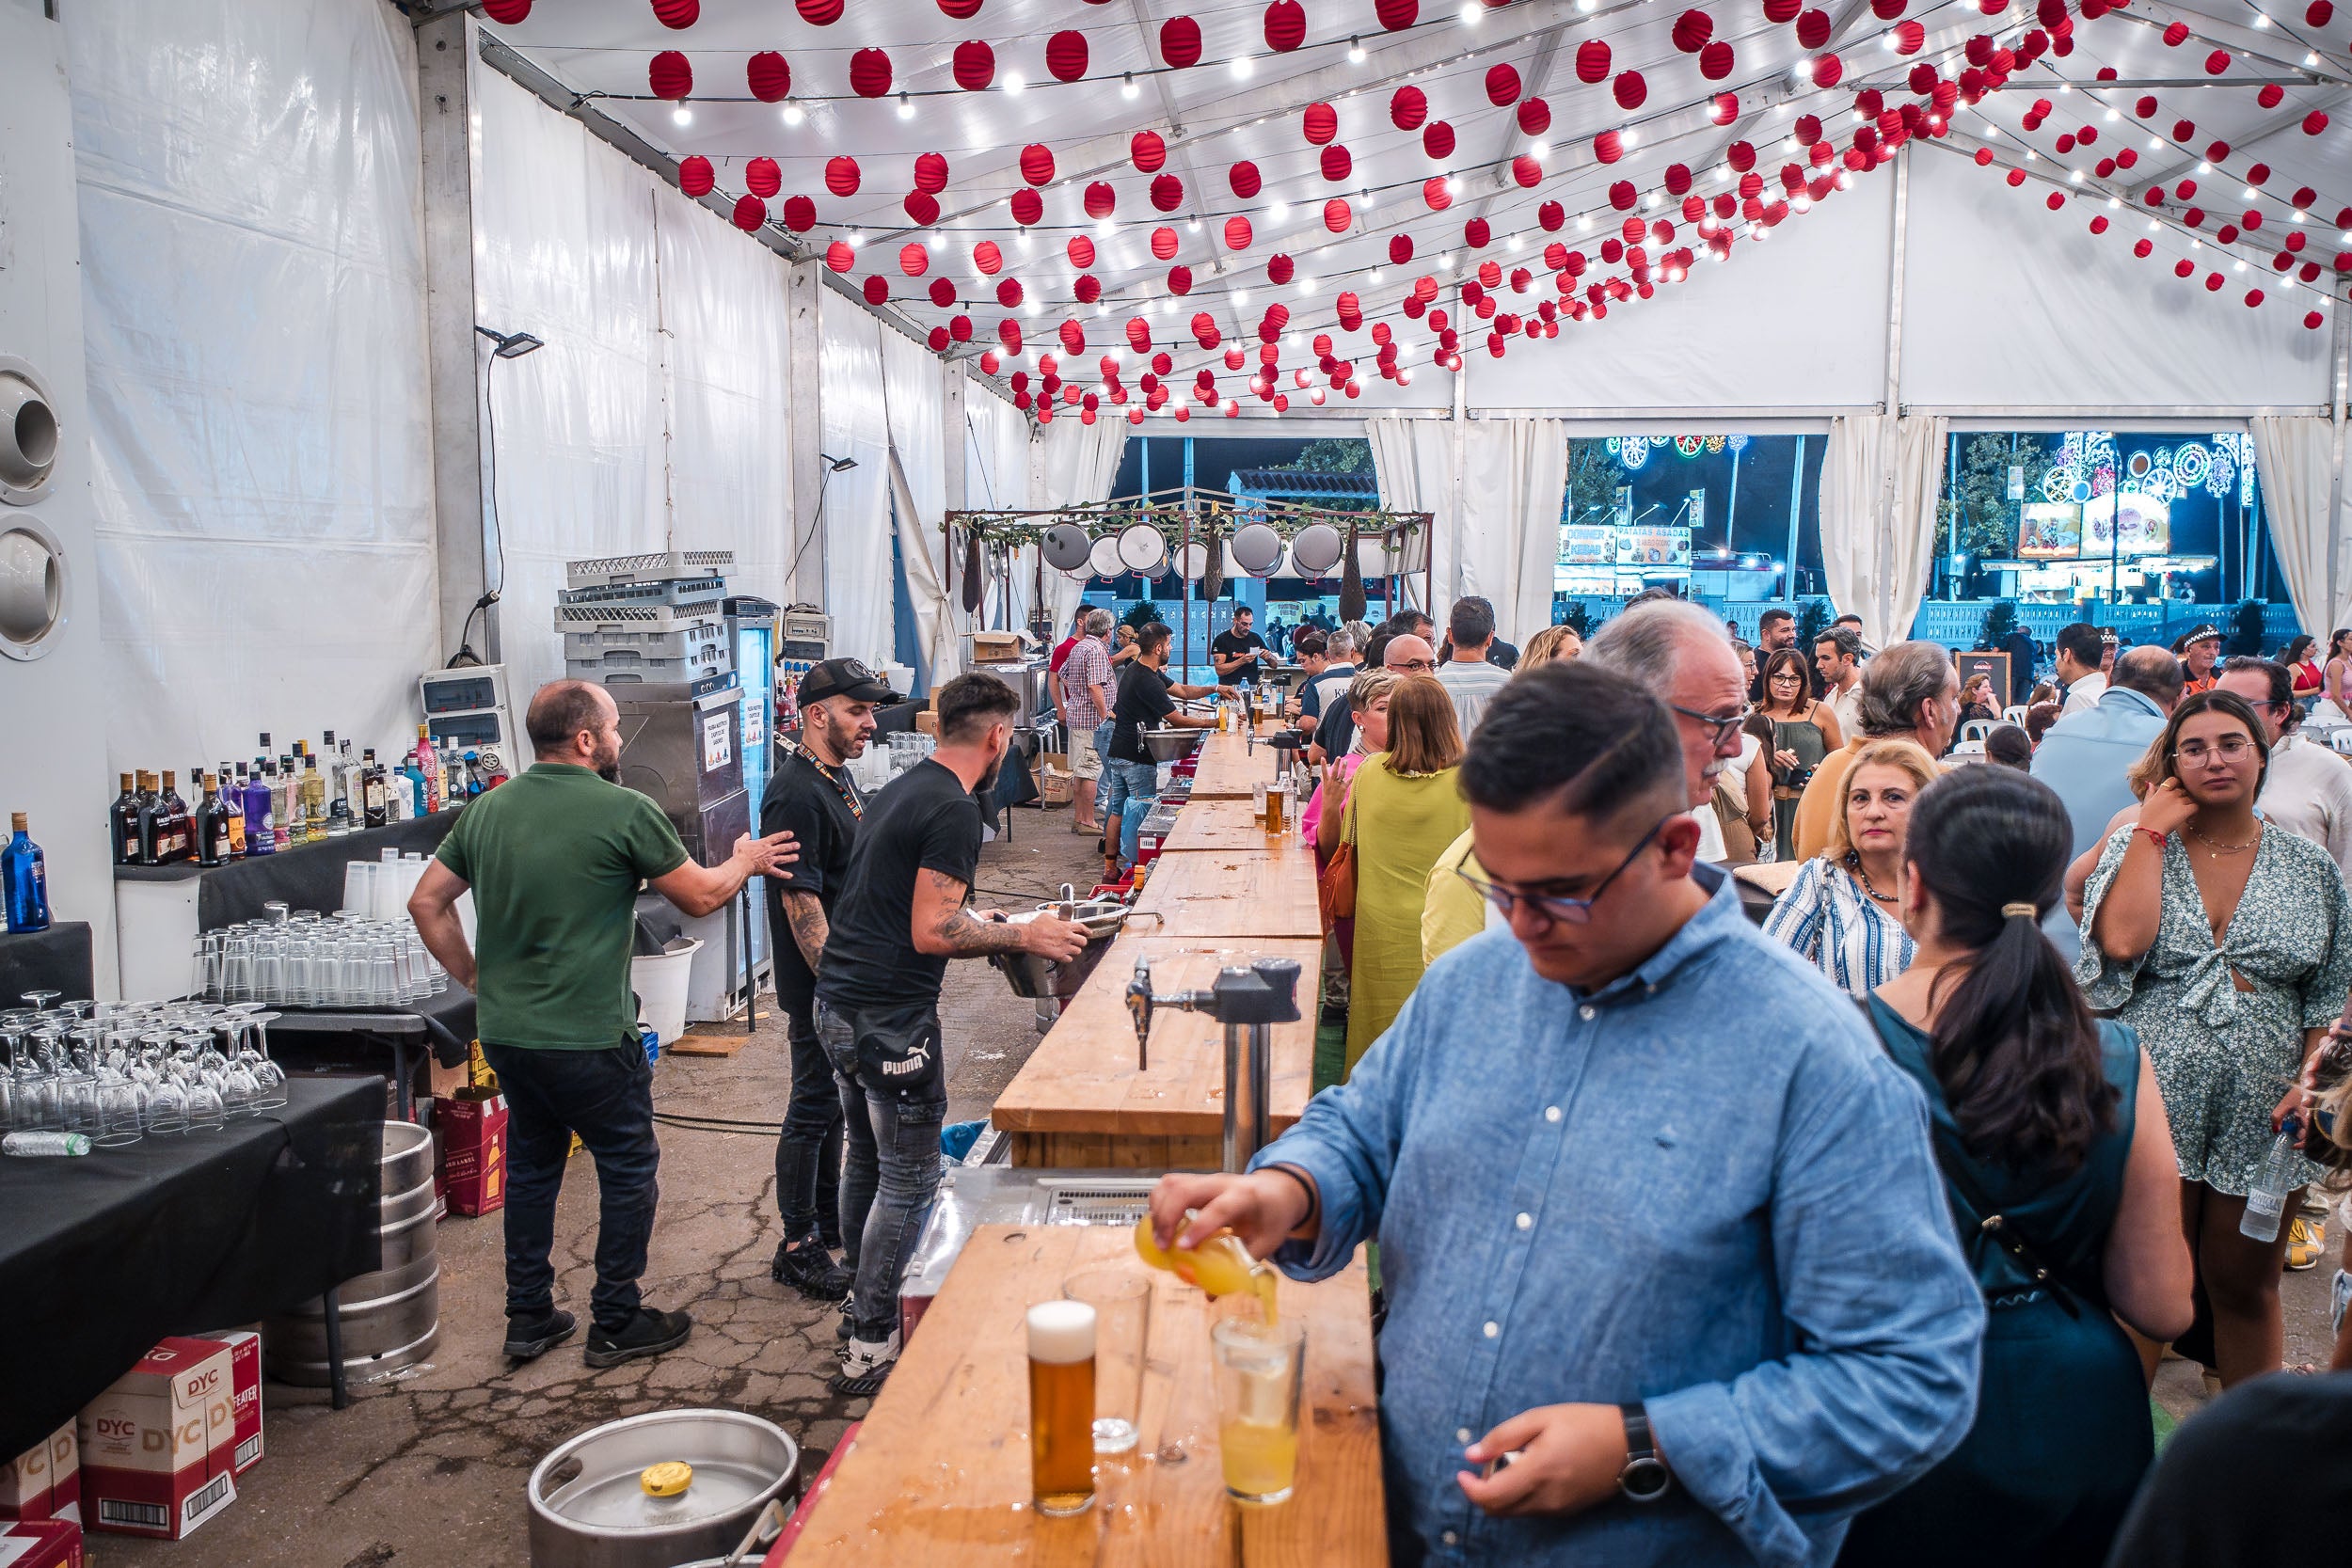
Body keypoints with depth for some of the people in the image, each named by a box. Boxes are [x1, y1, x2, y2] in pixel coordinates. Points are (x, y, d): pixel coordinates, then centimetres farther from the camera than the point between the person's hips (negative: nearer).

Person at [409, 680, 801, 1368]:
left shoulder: (488, 809, 5)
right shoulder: (624, 811, -14)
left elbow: (426, 903, 10)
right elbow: (701, 897, -4)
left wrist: (475, 978, 17)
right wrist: (746, 861, 15)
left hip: (504, 1031, 7)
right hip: (587, 1039, -7)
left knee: (531, 1166, 20)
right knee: (628, 1169, 10)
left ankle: (529, 1318, 29)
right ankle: (616, 1323, 18)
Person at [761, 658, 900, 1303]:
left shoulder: (838, 777, 10)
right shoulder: (796, 795, -21)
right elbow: (801, 900, -24)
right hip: (819, 986, -10)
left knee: (835, 1102, 20)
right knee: (814, 1109, 0)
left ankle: (829, 1218, 35)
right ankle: (797, 1248, 12)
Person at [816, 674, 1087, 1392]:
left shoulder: (901, 789, 14)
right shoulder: (955, 811, -16)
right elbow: (930, 934, -21)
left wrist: (973, 920, 27)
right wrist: (1020, 936, -11)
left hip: (838, 1004, 10)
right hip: (892, 1017, -10)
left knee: (867, 1157, 22)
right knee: (909, 1180, 1)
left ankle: (861, 1300, 37)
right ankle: (871, 1347, 8)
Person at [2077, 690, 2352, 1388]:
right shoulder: (2138, 846, 0)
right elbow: (2122, 941, -19)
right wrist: (2153, 831, -12)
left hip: (2263, 1114, 2)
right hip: (2157, 1101, -1)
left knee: (2246, 1289, 14)